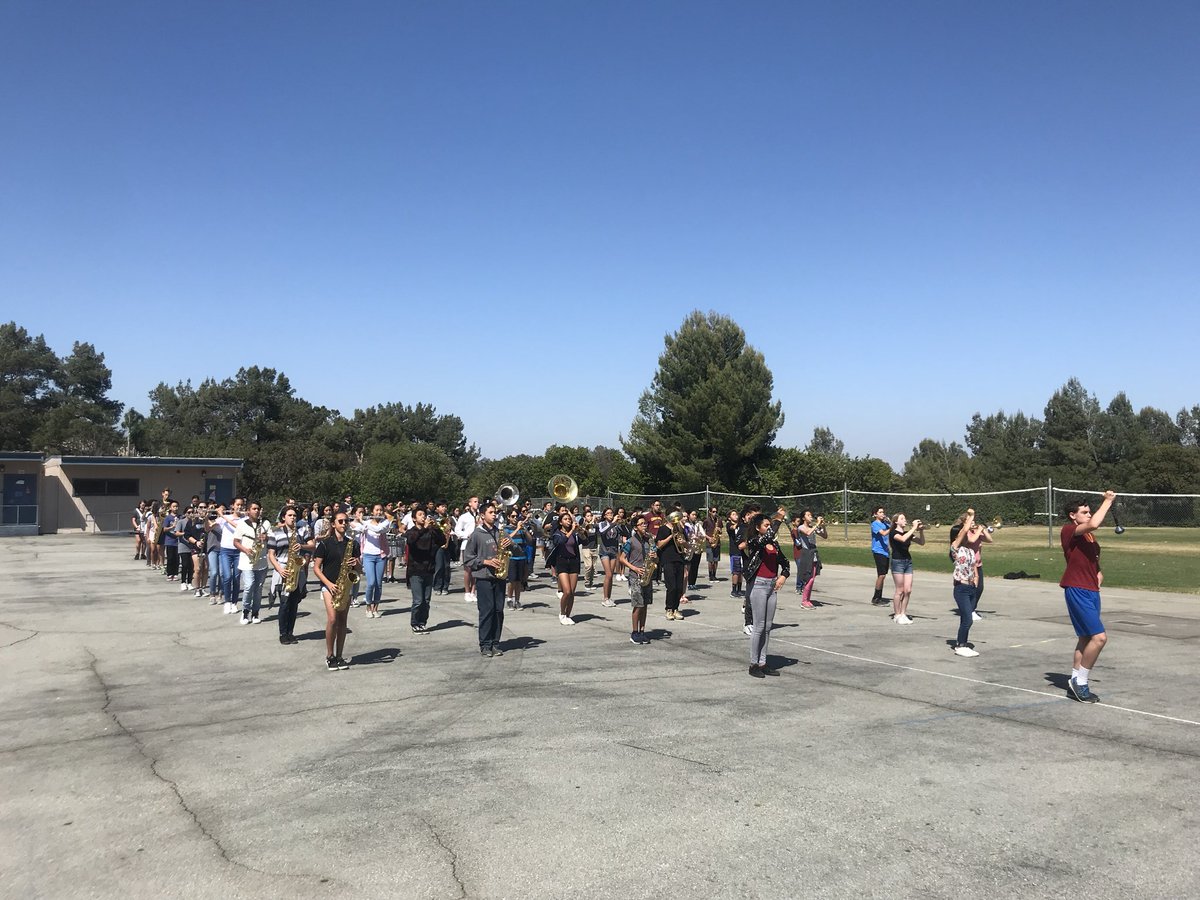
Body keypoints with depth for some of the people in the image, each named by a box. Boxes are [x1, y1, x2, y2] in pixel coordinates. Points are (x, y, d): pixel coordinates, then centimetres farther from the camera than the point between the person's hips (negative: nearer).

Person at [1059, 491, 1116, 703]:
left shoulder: (1090, 536, 16)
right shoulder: (1069, 530, -10)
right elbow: (1093, 524, -29)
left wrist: (1099, 573, 9)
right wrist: (1108, 501, -19)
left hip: (1092, 590, 9)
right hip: (1077, 590, -9)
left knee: (1086, 638, 12)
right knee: (1099, 637, -15)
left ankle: (1076, 681, 21)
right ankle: (1080, 681, -3)